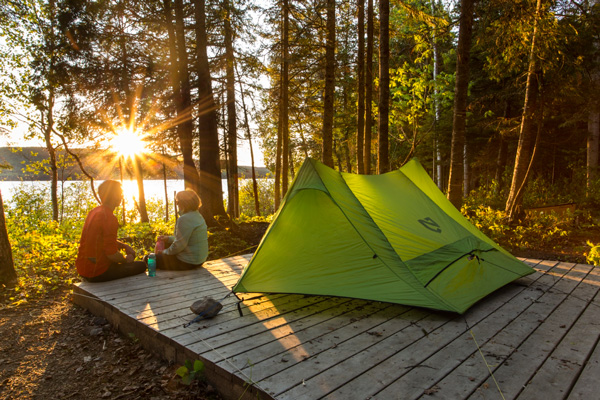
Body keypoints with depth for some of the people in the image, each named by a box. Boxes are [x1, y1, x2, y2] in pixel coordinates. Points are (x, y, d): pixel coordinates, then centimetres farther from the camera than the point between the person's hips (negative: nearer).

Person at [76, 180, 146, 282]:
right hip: (96, 273, -10)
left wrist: (124, 246, 10)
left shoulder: (94, 212, 9)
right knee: (141, 266, -1)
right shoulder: (109, 217, -21)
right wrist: (126, 259, -4)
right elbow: (112, 254, -24)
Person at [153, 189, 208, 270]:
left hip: (188, 262, -10)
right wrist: (169, 239, 14)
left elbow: (179, 245, -22)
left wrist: (164, 252, -6)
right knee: (165, 245, 30)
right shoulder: (197, 215, 9)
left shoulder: (185, 219, -22)